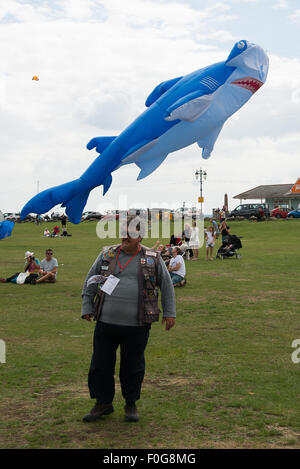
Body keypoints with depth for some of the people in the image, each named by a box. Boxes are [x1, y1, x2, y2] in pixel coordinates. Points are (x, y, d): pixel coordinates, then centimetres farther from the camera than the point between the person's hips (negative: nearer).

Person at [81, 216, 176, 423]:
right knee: (101, 364, 7)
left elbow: (166, 285, 11)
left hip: (137, 326, -2)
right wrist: (87, 307, 7)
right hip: (106, 322, 2)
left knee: (133, 367, 9)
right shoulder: (107, 255, 7)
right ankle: (103, 403, 24)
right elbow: (90, 282, 14)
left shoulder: (153, 258, 4)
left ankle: (131, 404, 27)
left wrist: (169, 312, 7)